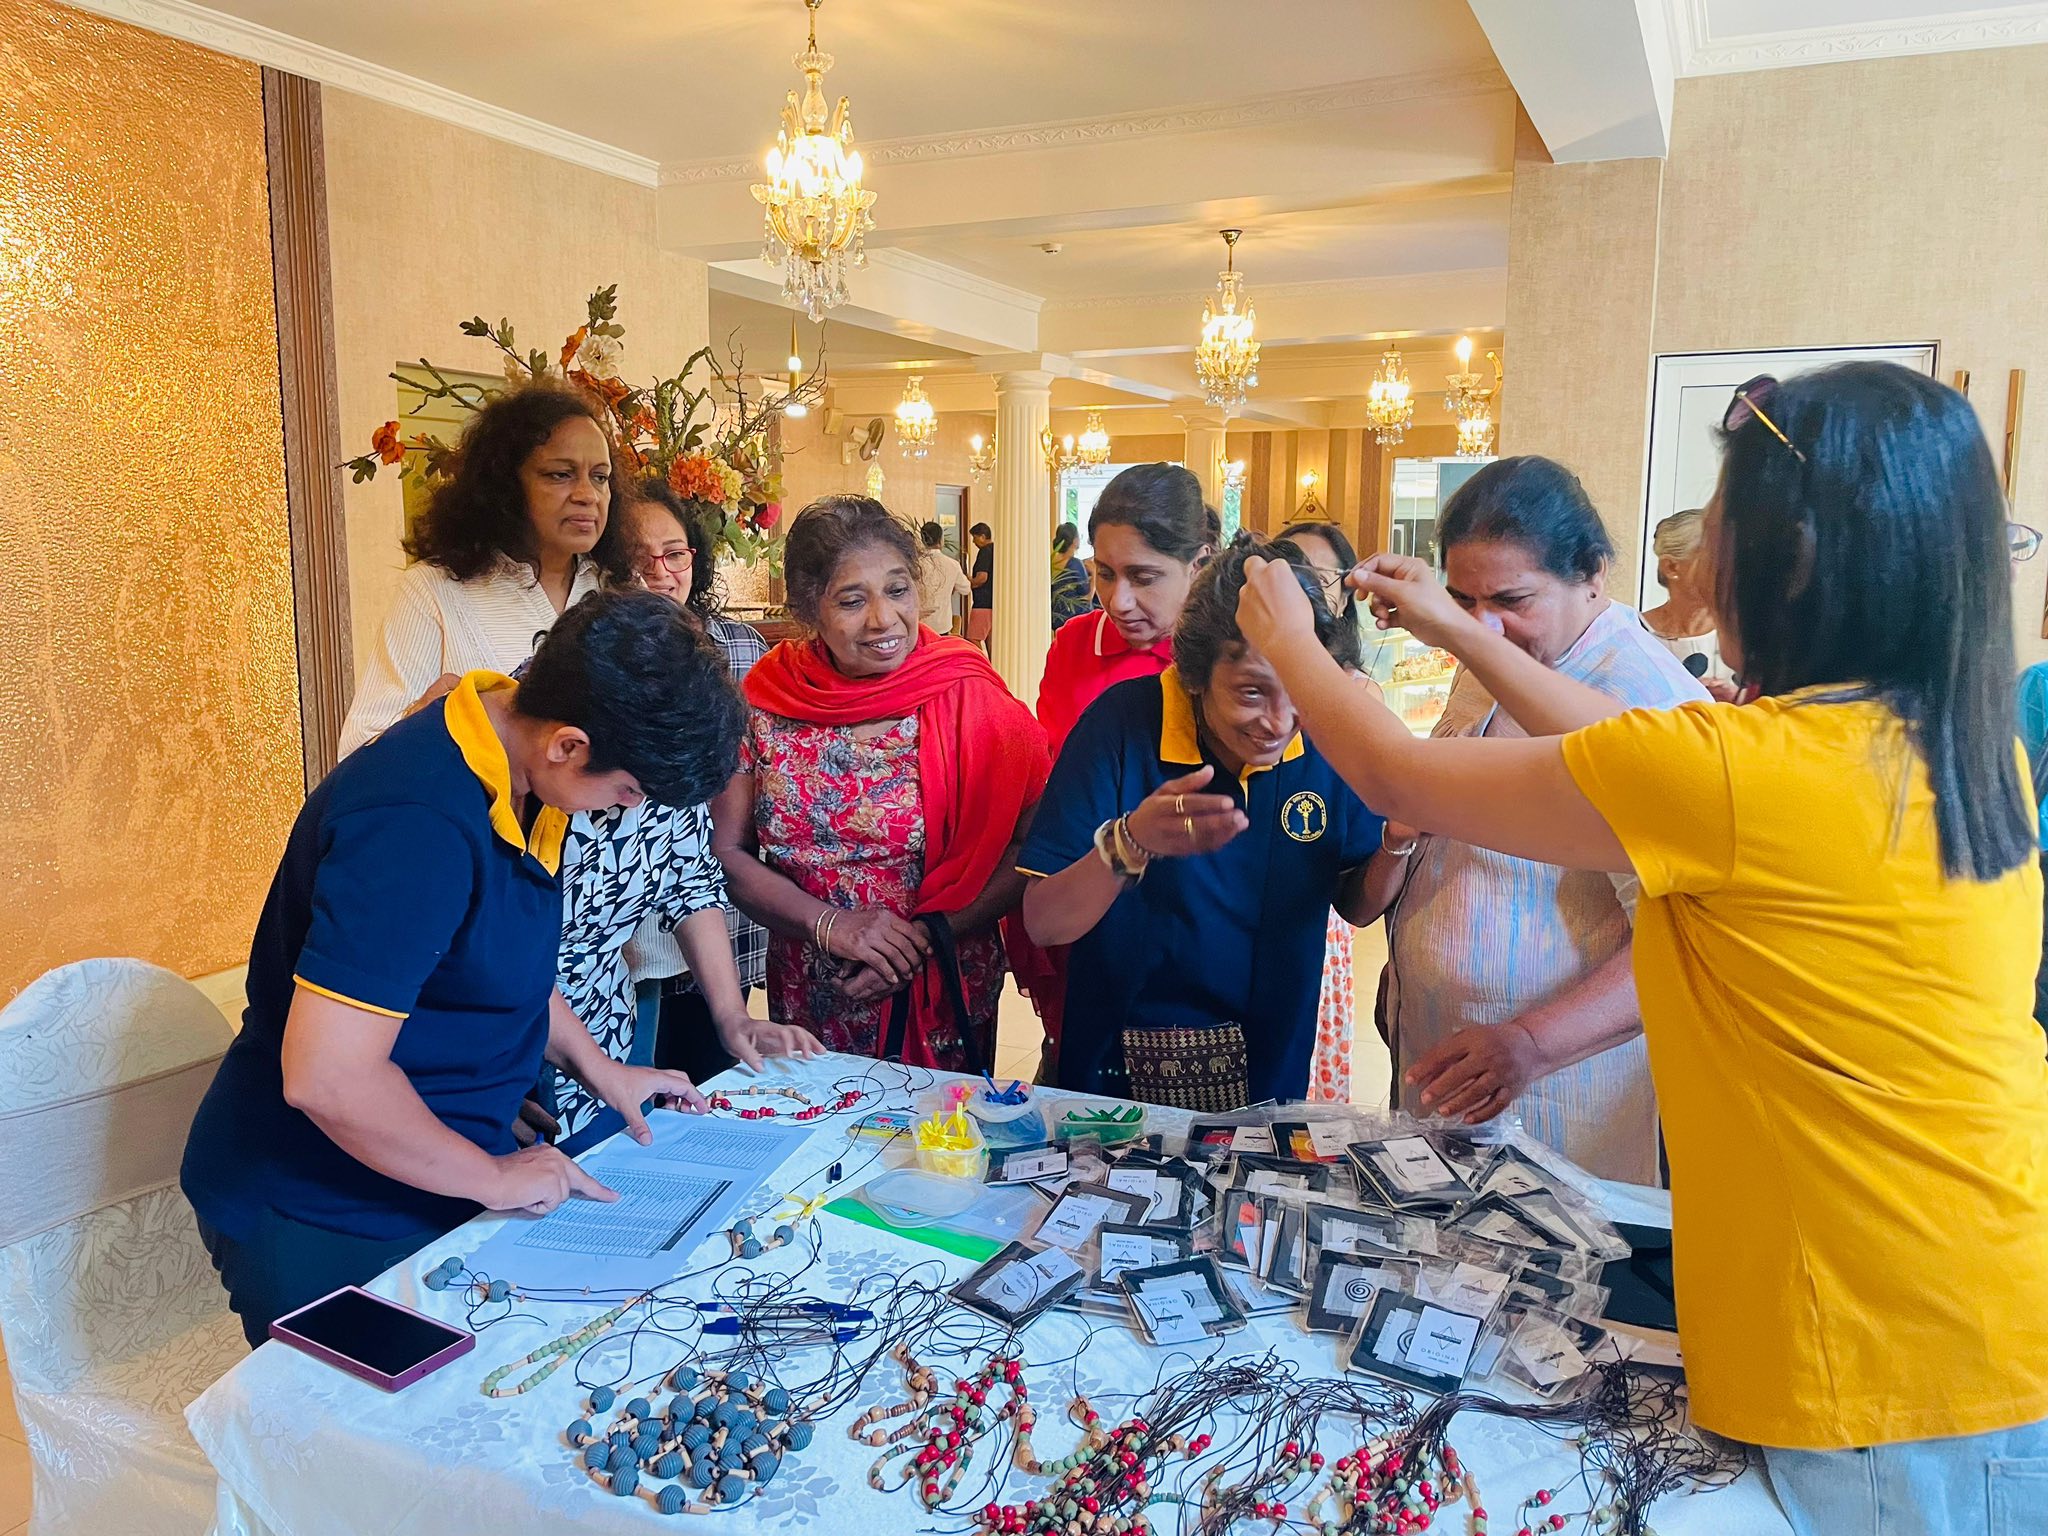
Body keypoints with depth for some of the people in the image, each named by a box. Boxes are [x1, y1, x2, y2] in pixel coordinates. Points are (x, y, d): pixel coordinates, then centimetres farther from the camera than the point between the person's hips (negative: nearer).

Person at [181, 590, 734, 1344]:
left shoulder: (511, 761, -3)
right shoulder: (418, 826, -32)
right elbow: (326, 1078, -33)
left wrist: (595, 1065, 10)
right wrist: (494, 1179, -20)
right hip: (321, 1225, -8)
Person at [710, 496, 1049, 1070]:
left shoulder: (968, 698, -11)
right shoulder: (765, 700, -6)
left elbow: (1027, 850, -11)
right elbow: (727, 851, -3)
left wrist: (926, 938, -19)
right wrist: (828, 923, -16)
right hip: (807, 1006, 2)